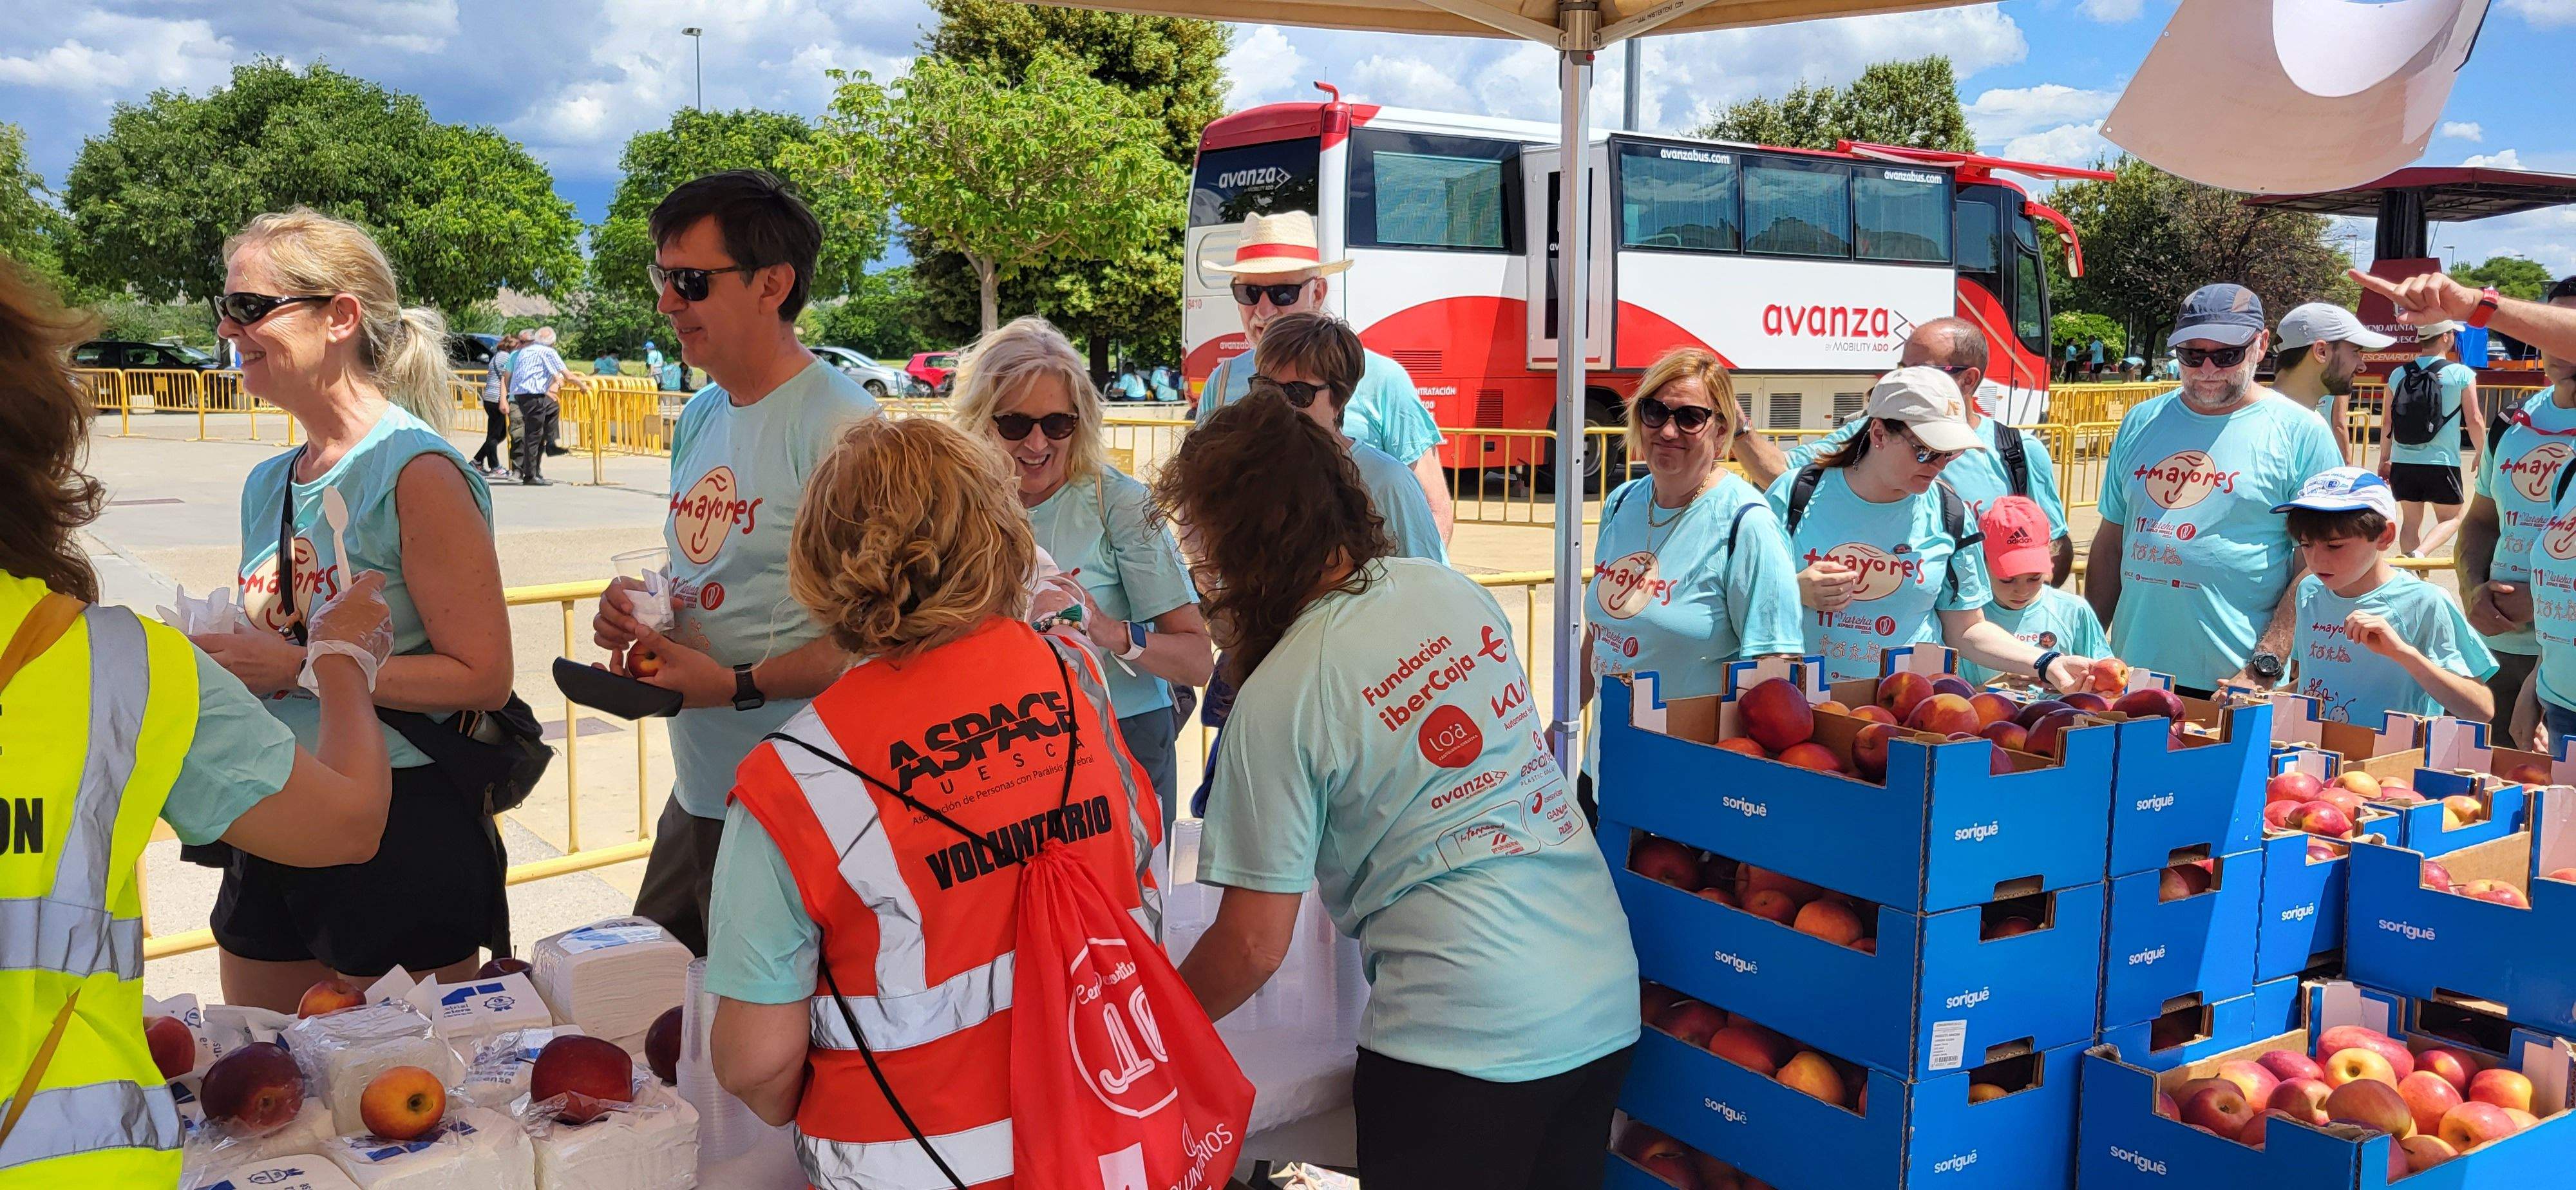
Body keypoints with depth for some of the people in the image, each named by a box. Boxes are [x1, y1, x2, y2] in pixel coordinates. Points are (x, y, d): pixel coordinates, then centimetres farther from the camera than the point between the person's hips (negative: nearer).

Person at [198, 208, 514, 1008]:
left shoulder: (417, 473, -15)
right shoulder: (267, 485, 10)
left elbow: (481, 677, -19)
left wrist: (299, 669, -19)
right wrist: (219, 664, 2)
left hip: (405, 831, -8)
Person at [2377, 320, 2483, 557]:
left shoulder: (2398, 374, 5)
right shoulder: (2462, 374, -5)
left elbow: (2386, 422, 9)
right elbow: (2474, 421, -4)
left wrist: (2384, 461, 18)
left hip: (2403, 463, 3)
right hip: (2442, 463, -3)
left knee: (2412, 520, 13)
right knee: (2452, 519, 11)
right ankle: (2419, 553, -15)